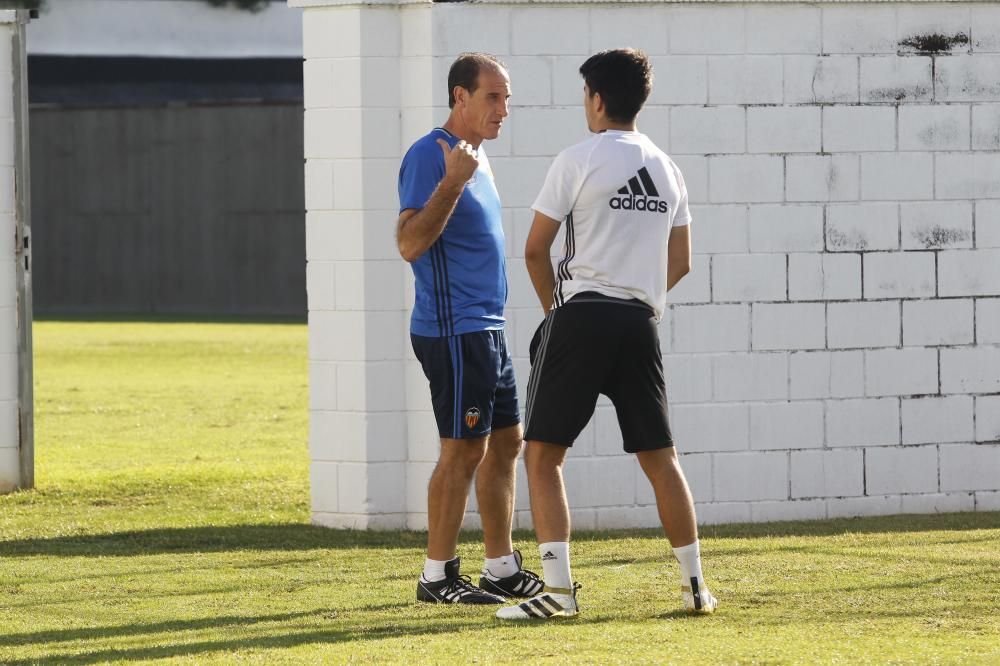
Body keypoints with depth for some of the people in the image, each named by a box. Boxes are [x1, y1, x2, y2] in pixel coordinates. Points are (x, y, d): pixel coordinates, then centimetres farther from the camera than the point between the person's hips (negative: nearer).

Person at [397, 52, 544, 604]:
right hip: (453, 331, -10)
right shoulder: (429, 156, -13)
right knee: (463, 450, -8)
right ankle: (437, 577, -3)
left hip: (487, 329, 10)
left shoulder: (476, 156, 16)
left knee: (505, 442, 11)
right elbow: (410, 244, -22)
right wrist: (453, 182, -29)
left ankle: (503, 569, 18)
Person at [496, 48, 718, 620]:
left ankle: (559, 588, -12)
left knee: (543, 453, -2)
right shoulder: (667, 169, 12)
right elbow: (680, 262, 17)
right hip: (641, 320, 5)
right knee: (660, 456, 12)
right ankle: (695, 585, 12)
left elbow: (536, 251, -1)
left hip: (582, 316, -5)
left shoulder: (578, 160, -5)